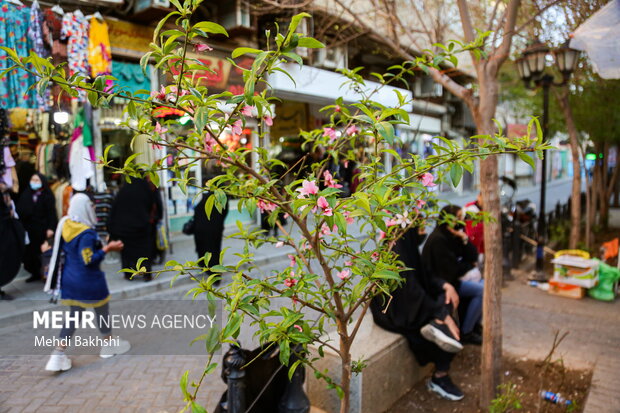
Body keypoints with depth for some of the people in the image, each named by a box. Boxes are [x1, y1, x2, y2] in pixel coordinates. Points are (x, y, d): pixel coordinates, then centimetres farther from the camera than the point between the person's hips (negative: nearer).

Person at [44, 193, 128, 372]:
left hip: (69, 277, 7)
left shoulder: (65, 225, -2)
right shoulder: (87, 233, -26)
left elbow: (63, 249, 12)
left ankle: (58, 355, 14)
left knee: (74, 316, 17)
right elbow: (89, 260, -26)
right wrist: (108, 248, -22)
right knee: (102, 311, 15)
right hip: (88, 281, -7)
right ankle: (109, 345, 32)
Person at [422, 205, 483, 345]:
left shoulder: (455, 235, 5)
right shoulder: (438, 239, -21)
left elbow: (473, 257, 4)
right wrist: (470, 265, -1)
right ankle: (466, 332, -6)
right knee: (481, 290, -17)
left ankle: (474, 325, 10)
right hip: (440, 283, -9)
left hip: (452, 277, 9)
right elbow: (451, 269, -20)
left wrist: (464, 239, -13)